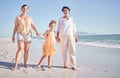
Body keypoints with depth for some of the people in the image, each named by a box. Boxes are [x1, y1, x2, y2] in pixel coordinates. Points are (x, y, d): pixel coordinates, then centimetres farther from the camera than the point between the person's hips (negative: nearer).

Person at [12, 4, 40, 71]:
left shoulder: (29, 18, 10)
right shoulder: (18, 17, 2)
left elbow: (33, 26, 3)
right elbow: (15, 28, 3)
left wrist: (37, 32, -17)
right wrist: (13, 36, -1)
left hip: (28, 36, 3)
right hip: (20, 35, -3)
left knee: (26, 50, 2)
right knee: (20, 49, -21)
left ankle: (25, 64, 13)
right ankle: (15, 65, -19)